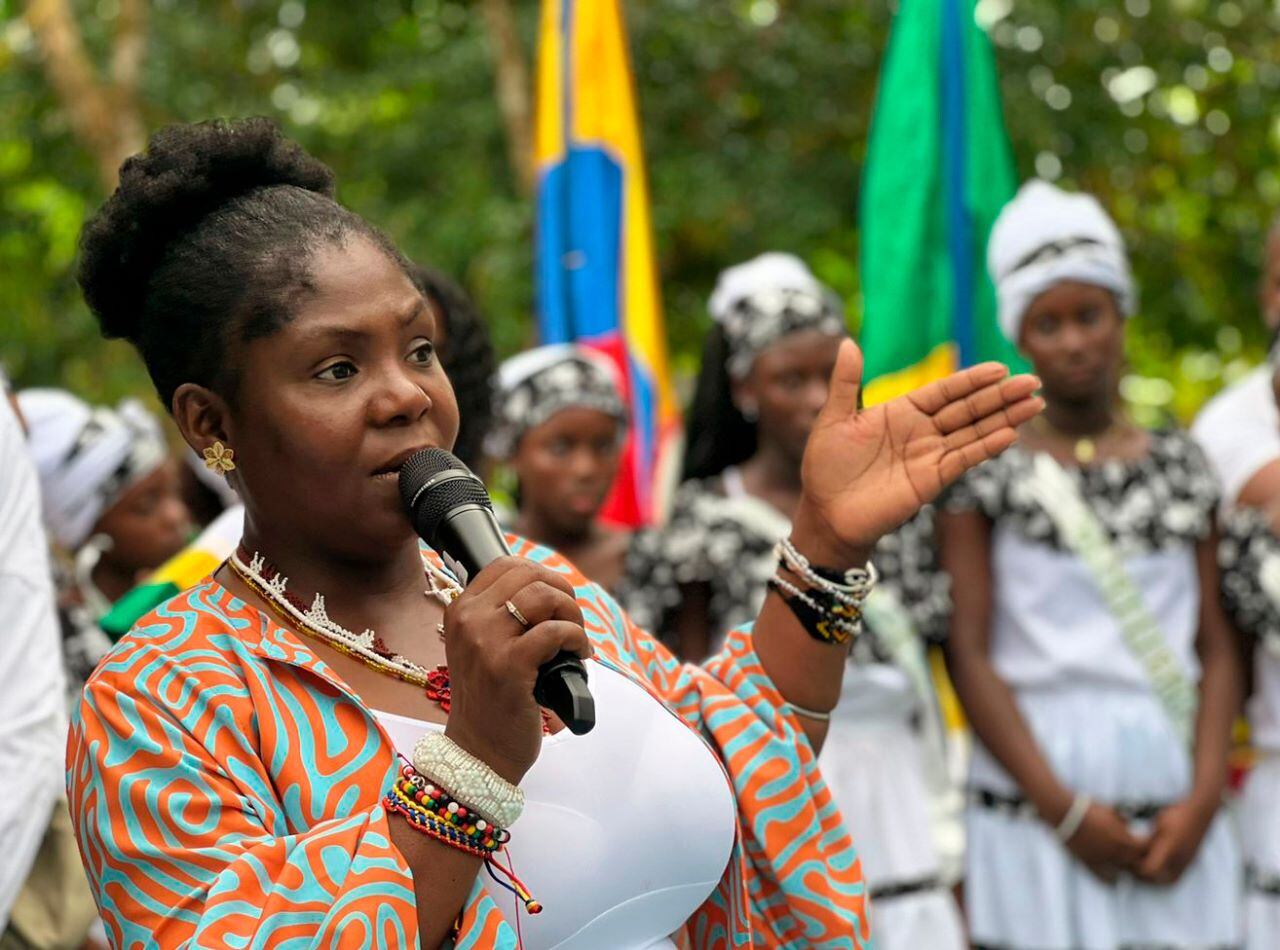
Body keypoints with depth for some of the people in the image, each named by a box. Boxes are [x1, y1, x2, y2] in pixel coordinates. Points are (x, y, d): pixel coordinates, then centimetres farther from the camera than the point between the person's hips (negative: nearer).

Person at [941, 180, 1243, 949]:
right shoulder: (988, 470, 3)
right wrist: (1065, 809, -9)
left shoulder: (1179, 466, 12)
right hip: (1036, 798, -2)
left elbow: (1217, 648, 9)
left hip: (1175, 807, 3)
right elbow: (968, 654, -3)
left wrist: (1202, 797, -5)